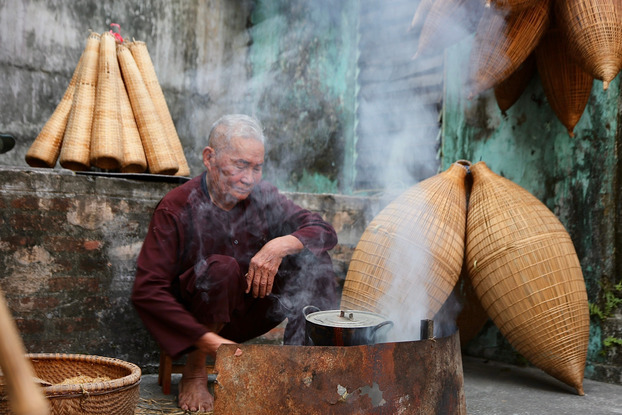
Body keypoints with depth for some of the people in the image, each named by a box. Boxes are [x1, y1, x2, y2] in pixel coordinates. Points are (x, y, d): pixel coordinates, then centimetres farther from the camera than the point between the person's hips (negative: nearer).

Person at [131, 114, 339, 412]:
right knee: (221, 267, -34)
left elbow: (325, 231, -6)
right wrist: (206, 340, -33)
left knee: (313, 259, -13)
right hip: (195, 321, -4)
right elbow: (146, 292, -24)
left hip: (246, 318, 5)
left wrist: (281, 245, -28)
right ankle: (194, 373, -15)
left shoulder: (262, 196, -3)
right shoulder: (176, 209, -18)